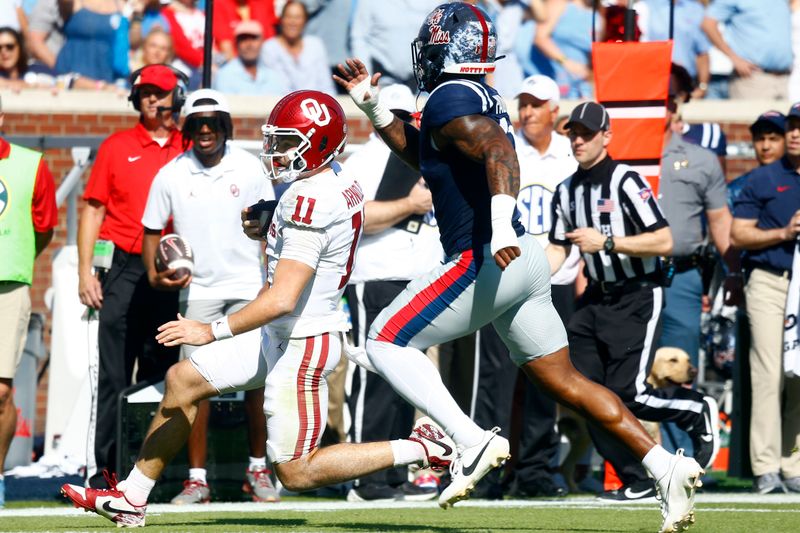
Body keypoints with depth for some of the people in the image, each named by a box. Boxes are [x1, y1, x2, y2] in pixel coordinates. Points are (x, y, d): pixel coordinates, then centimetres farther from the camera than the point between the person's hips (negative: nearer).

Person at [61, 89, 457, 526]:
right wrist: (266, 229, 4)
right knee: (182, 380, 14)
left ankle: (419, 449, 1)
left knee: (297, 473, -2)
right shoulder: (337, 181, 3)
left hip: (302, 345, -10)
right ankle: (131, 498, 21)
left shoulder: (310, 203, -26)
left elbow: (281, 299, -30)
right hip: (284, 337, 10)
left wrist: (212, 331, -24)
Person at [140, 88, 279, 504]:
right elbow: (152, 231, 9)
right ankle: (197, 478, 2)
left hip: (247, 287, 0)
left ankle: (258, 469, 10)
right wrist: (155, 274, -8)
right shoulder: (170, 176, 0)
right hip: (198, 291, 1)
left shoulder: (249, 169, 0)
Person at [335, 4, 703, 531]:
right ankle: (667, 466, 3)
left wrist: (501, 224, -41)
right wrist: (372, 104, 27)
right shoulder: (480, 98, 18)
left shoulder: (450, 102, -11)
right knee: (566, 382, 11)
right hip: (526, 262, 9)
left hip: (486, 262, -9)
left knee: (387, 343, -2)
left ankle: (472, 442, -13)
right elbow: (422, 153, 33)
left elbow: (498, 150, -28)